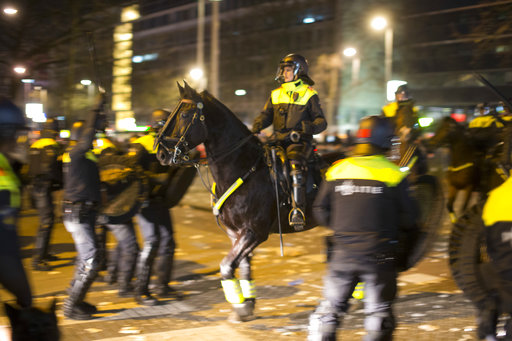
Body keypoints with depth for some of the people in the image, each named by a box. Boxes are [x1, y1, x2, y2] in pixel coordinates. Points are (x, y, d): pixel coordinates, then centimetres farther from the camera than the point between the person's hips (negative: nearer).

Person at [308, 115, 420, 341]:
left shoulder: (337, 170, 2)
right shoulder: (394, 174, -6)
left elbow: (320, 211, 5)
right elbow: (408, 218, -5)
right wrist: (411, 232, 17)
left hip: (343, 253, 2)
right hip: (379, 256, -2)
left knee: (330, 309, 13)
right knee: (380, 314, 10)